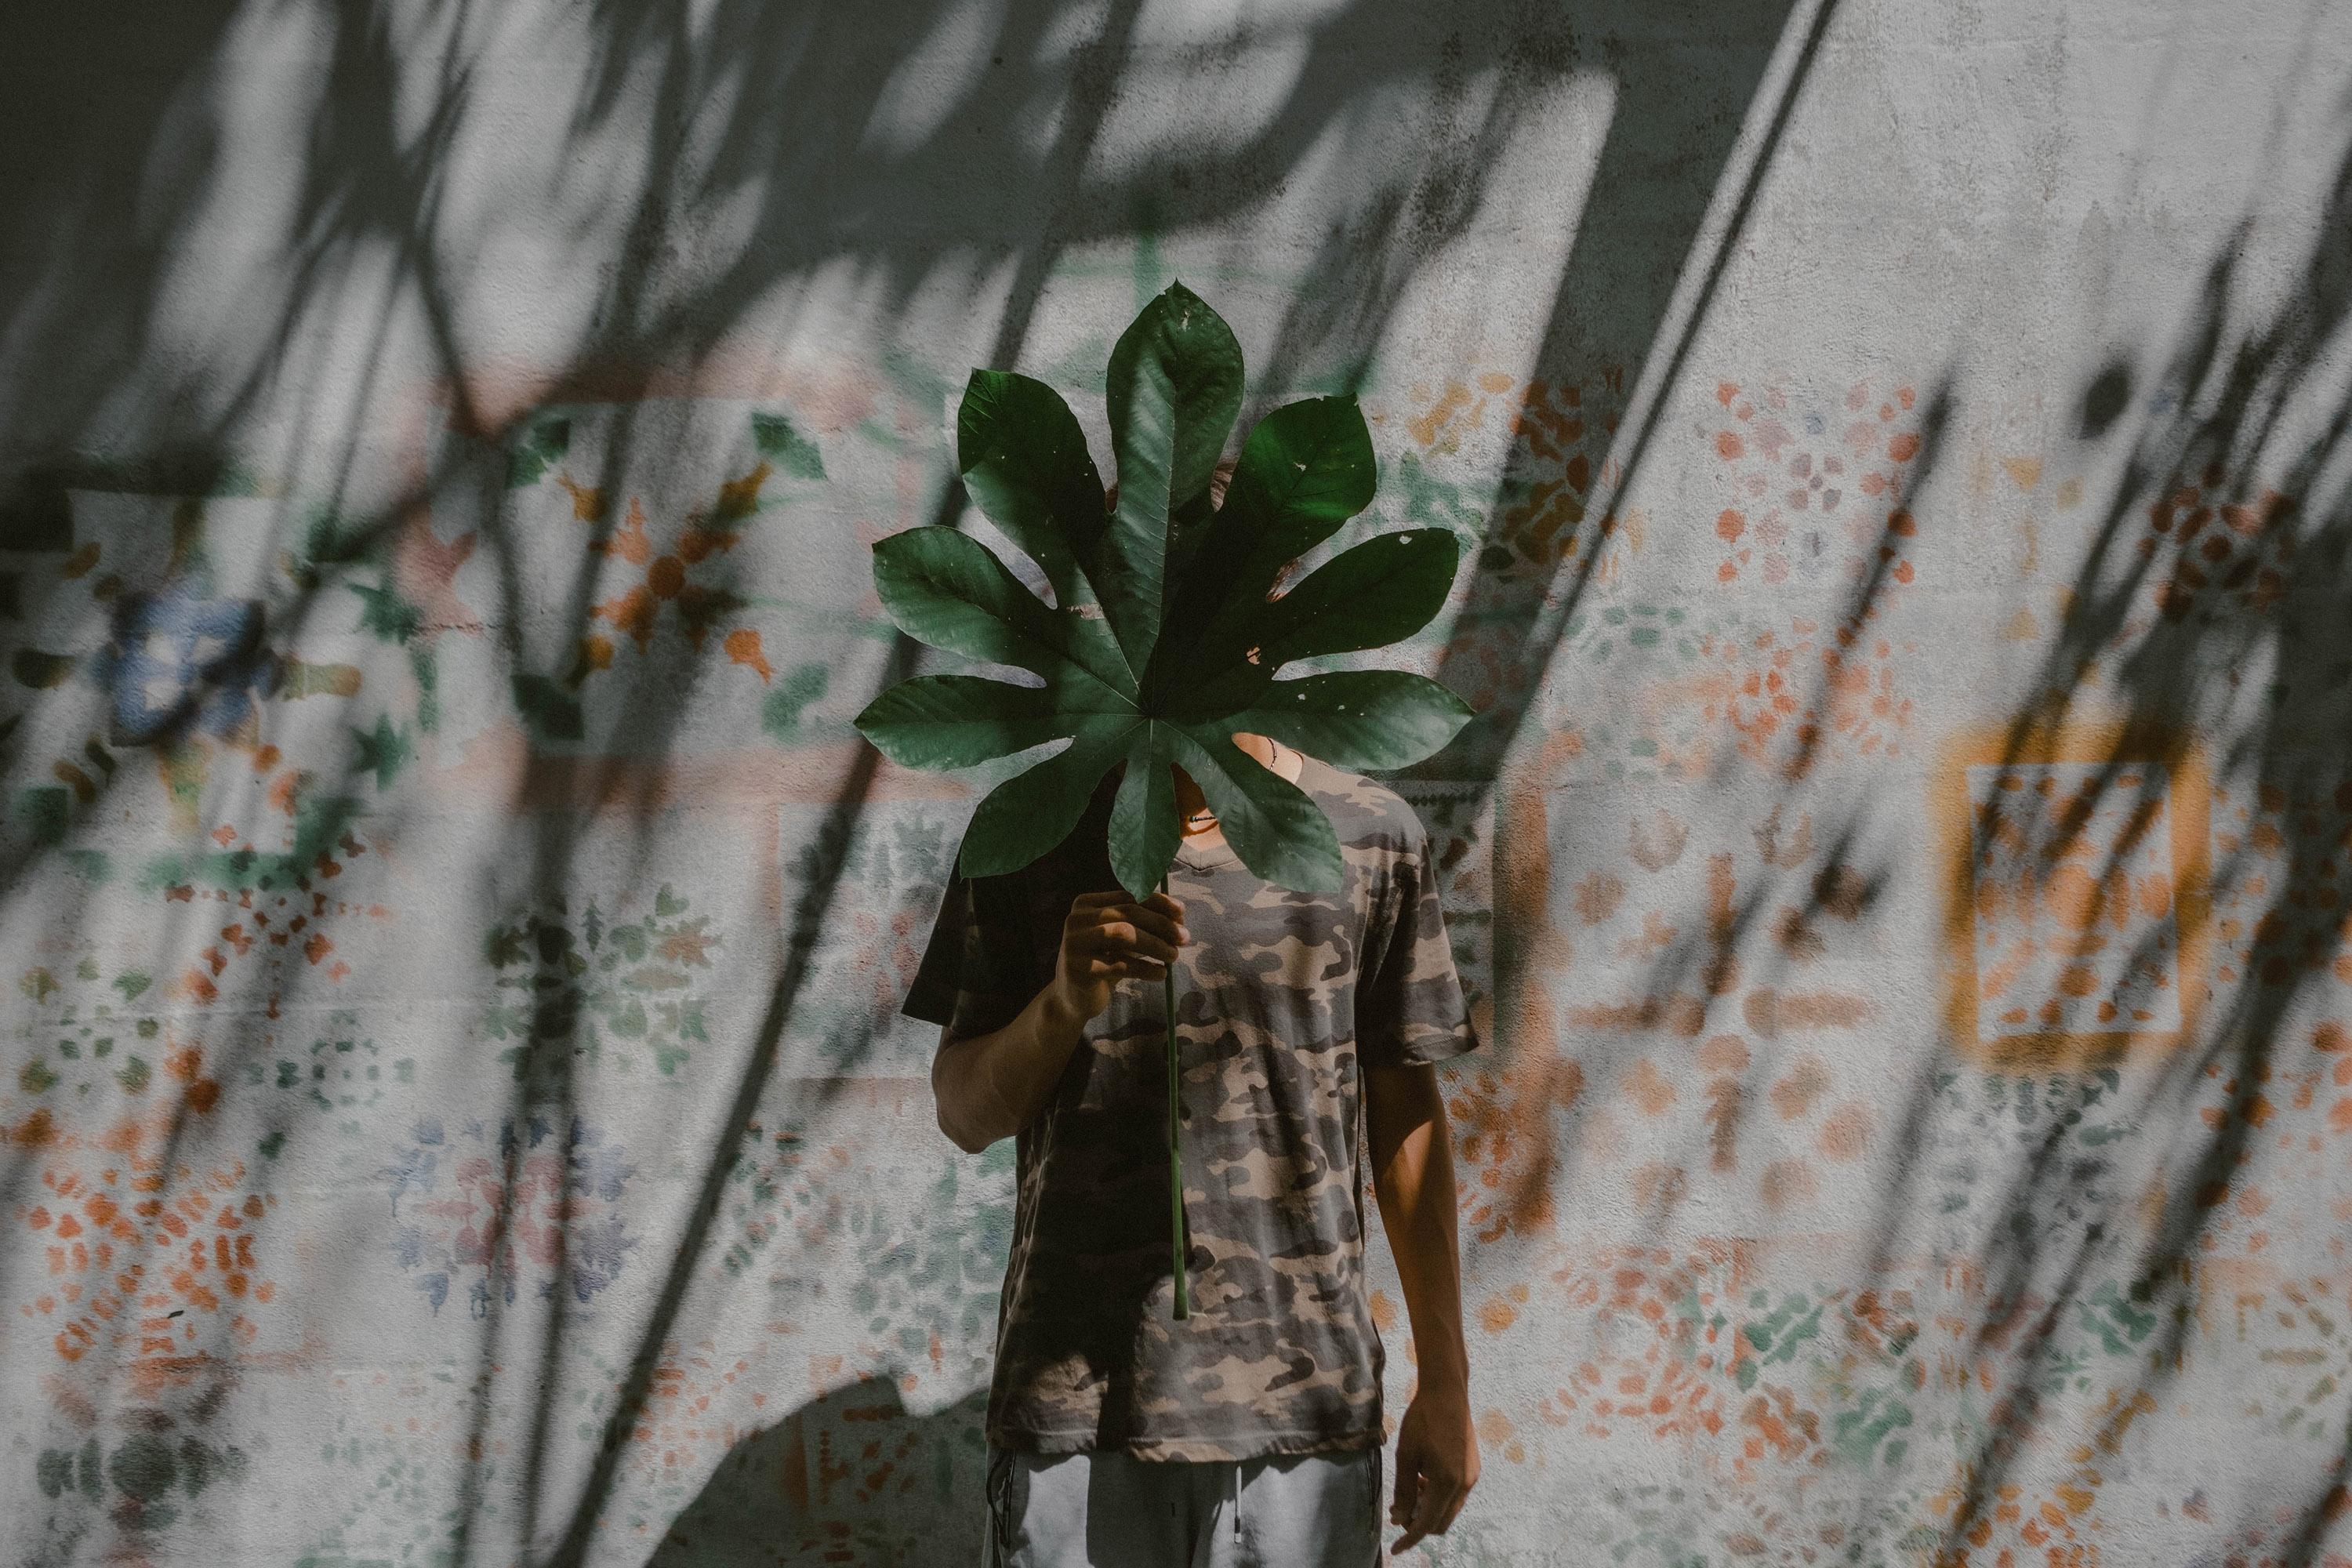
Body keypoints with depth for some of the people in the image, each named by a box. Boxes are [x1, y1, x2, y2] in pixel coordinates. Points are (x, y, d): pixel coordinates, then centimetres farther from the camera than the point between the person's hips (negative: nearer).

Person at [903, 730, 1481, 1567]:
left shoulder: (1371, 835, 3)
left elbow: (1405, 1114, 8)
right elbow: (964, 1114, 6)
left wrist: (1445, 1382, 9)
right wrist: (1064, 1002, -15)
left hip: (1304, 1406, 0)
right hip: (1076, 1398, 0)